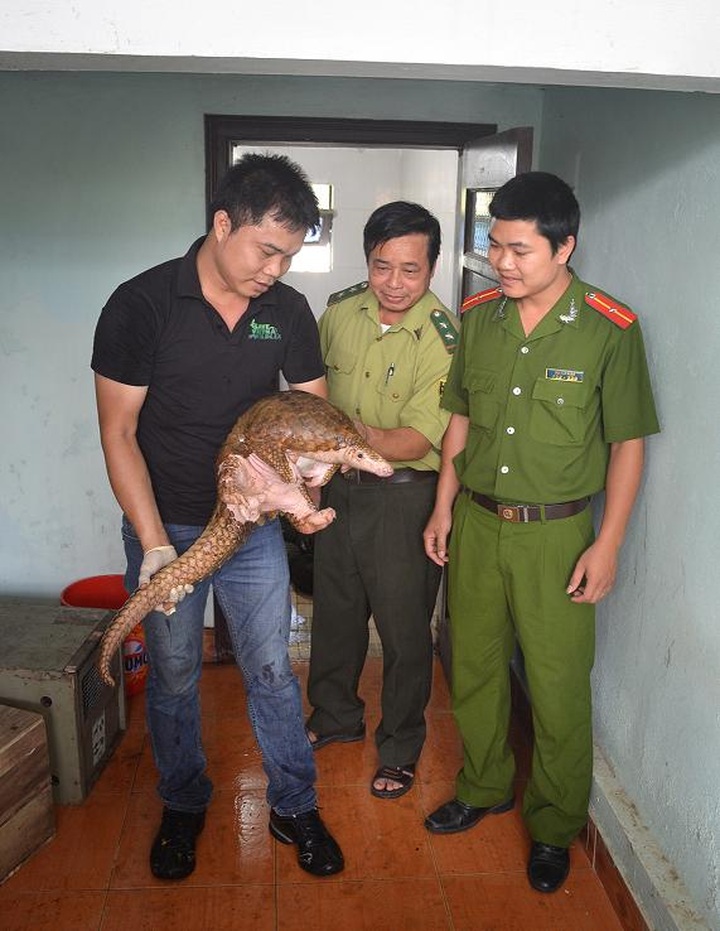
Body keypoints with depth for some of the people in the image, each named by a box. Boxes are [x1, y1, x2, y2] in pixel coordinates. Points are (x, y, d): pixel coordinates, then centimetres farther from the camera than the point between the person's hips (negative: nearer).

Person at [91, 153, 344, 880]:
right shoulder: (140, 304, -15)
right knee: (173, 676, 14)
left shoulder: (288, 311, -5)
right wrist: (155, 543, -19)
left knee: (271, 671, 10)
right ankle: (182, 806, 38)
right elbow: (118, 432, -13)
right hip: (165, 526, -2)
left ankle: (294, 809, 30)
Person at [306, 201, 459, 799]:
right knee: (334, 610, 21)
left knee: (403, 628, 8)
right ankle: (336, 716, 45)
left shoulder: (444, 340, -19)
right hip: (337, 487, 6)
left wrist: (350, 431, -39)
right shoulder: (340, 311, -3)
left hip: (403, 496, -5)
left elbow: (416, 441, -24)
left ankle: (402, 748, 31)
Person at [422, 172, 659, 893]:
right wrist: (444, 507, 8)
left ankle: (554, 826, 30)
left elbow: (627, 443, -6)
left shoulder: (610, 331, -11)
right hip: (475, 522, 4)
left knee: (557, 687, 6)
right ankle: (484, 788, 40)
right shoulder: (477, 317, 2)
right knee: (474, 666, 16)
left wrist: (608, 543, -9)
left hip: (556, 532, -4)